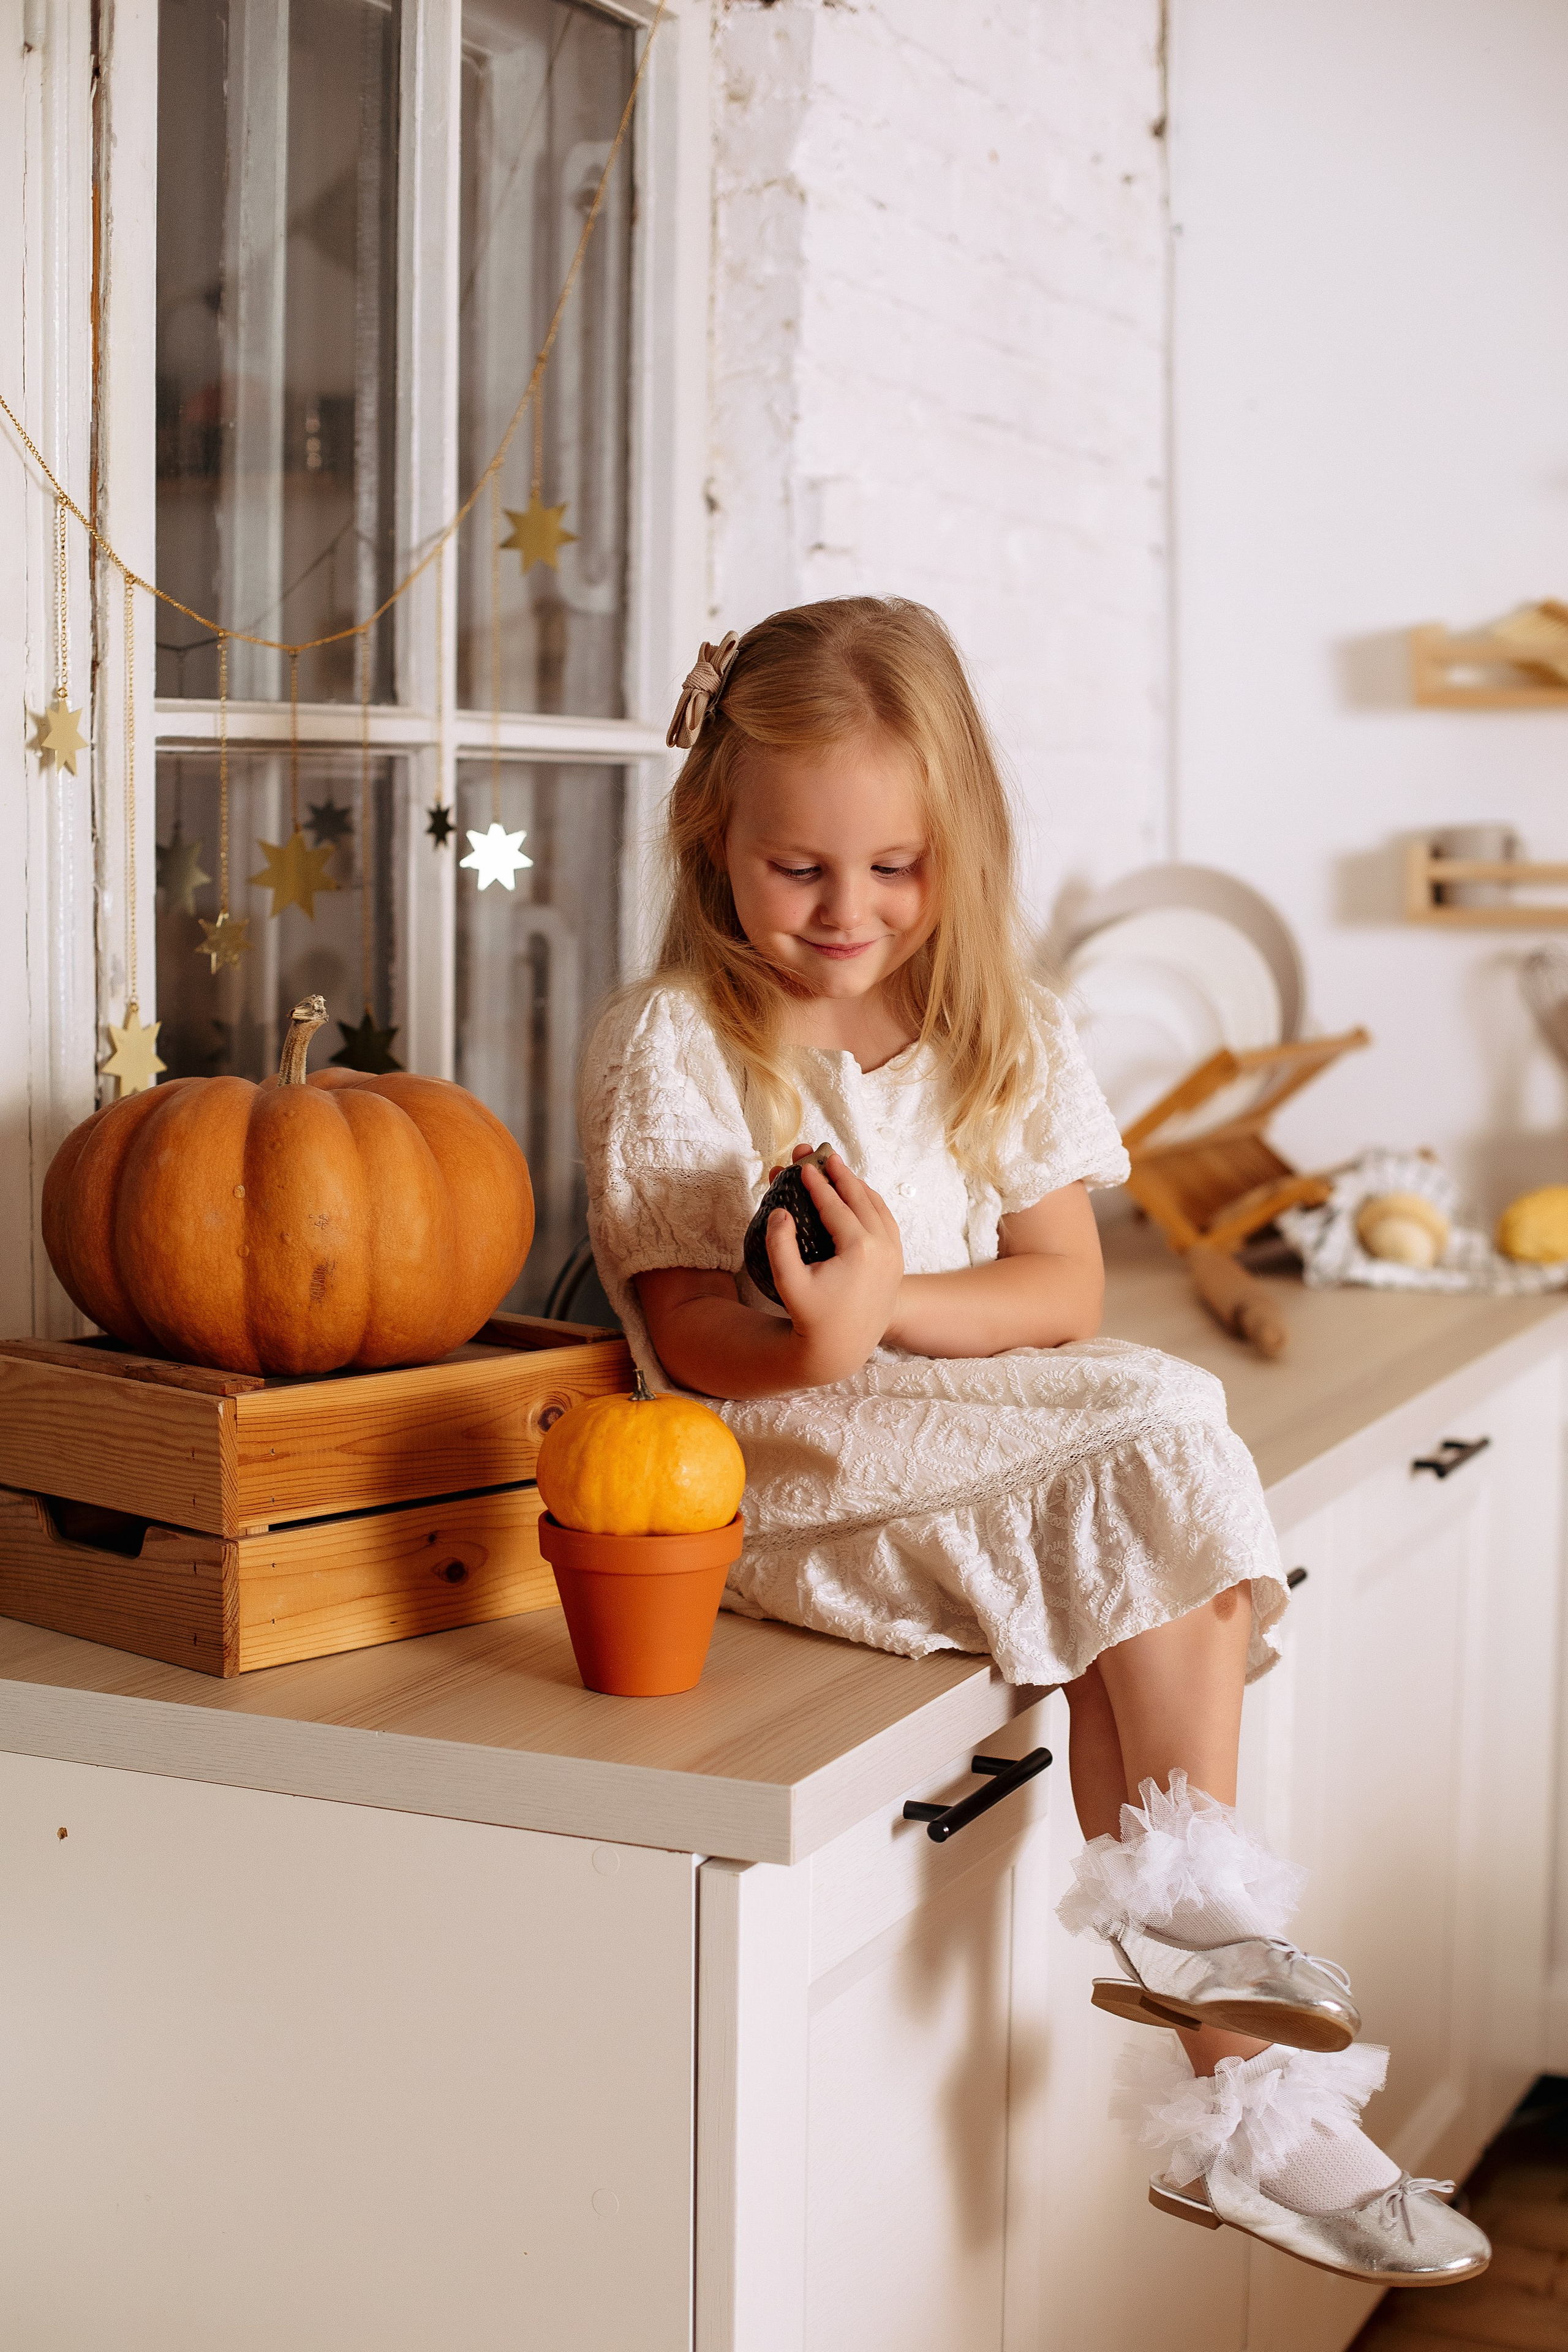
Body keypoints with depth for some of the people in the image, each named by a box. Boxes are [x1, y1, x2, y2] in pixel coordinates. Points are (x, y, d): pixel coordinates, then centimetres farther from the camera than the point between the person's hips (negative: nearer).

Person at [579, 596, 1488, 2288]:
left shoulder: (1005, 1036, 10)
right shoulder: (667, 1046, -3)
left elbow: (1064, 1285, 2)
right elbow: (689, 1337, -8)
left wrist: (895, 1304, -16)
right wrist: (809, 1344, -30)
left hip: (998, 1416, 5)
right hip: (789, 1462, -5)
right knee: (1144, 1463, -23)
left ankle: (1221, 2057, -20)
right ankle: (1196, 1903, -12)